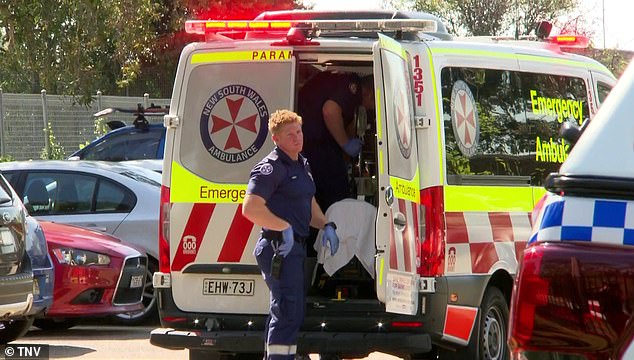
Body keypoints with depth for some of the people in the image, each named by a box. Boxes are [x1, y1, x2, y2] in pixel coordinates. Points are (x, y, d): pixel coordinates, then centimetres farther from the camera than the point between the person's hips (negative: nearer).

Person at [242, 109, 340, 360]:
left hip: (294, 247, 10)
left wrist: (326, 226, 10)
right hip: (280, 249, -10)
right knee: (289, 314, -13)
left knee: (282, 314, 18)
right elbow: (250, 208, -23)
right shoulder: (271, 168, -13)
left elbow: (310, 205, 27)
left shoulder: (302, 165, 16)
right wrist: (285, 228, -25)